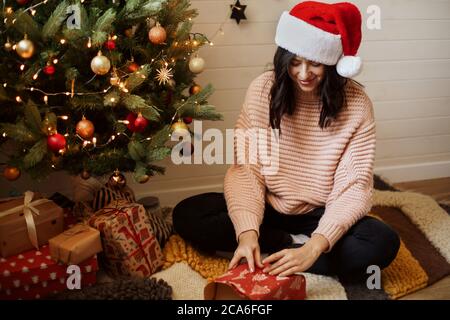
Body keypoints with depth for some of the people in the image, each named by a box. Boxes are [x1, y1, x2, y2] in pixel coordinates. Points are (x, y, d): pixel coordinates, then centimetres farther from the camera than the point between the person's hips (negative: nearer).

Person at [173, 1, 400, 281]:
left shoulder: (356, 103, -15)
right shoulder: (263, 89, -12)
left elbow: (355, 187, -17)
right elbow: (245, 169, -13)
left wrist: (313, 249, -32)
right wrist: (248, 232, -30)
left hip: (321, 215, -1)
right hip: (269, 208, 2)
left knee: (383, 243, -28)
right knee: (186, 215, -17)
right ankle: (293, 244, -12)